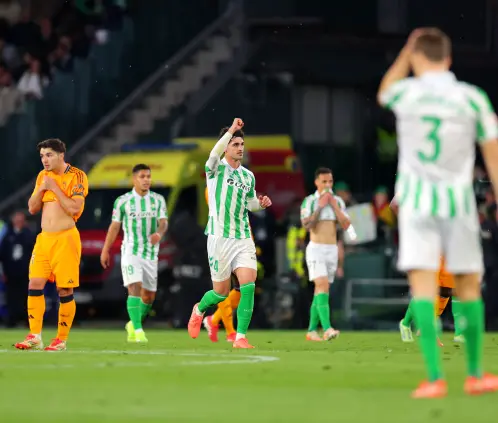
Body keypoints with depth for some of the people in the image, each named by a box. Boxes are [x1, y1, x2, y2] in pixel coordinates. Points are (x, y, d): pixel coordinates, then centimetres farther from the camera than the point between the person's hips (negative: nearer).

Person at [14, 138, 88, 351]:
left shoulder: (76, 176, -8)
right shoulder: (43, 176, 12)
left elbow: (74, 208, -17)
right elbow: (32, 208, 11)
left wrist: (54, 187, -16)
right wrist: (42, 188, -4)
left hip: (65, 238, -6)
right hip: (44, 238, 6)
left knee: (65, 290, -2)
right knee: (34, 285, -3)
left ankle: (62, 339, 5)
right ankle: (35, 337, -1)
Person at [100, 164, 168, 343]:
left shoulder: (158, 200, 5)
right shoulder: (123, 201, 0)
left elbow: (163, 222, -6)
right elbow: (115, 226, 7)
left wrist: (159, 233, -29)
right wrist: (105, 250, 9)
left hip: (151, 253, 3)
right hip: (130, 251, -3)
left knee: (149, 297, 8)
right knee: (135, 288, -20)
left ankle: (133, 325, 31)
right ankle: (138, 331, -23)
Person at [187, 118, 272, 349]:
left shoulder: (248, 176, 12)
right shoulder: (216, 169, -4)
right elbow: (214, 154, -27)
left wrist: (261, 203, 3)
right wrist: (231, 130, -35)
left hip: (243, 238, 4)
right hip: (220, 237, -4)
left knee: (248, 285, -14)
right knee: (221, 292, 4)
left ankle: (240, 337, -10)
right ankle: (199, 310, 38)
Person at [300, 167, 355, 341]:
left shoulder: (338, 201, 9)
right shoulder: (309, 201, -4)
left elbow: (346, 225, -1)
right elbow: (306, 225, -15)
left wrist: (333, 205, -7)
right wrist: (320, 206, -16)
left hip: (332, 250, 5)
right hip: (315, 249, -5)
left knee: (322, 291, 8)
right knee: (322, 285, -20)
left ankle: (312, 330, 17)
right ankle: (327, 328, -31)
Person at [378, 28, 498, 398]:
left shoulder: (407, 93, 0)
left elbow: (383, 93, 26)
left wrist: (408, 50, 27)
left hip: (416, 200, -1)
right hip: (458, 200, 1)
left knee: (423, 284, -7)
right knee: (468, 285, 13)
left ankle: (435, 378, -17)